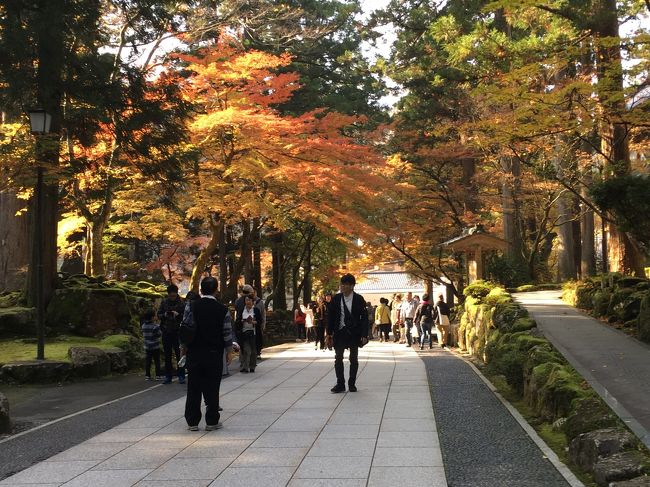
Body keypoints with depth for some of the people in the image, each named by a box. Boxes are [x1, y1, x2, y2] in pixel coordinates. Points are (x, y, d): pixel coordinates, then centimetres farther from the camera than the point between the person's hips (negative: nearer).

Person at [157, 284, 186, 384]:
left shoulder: (181, 303, -4)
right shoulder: (164, 302, 5)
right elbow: (158, 315, 7)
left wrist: (178, 315, -23)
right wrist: (164, 315, -14)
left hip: (177, 332, -3)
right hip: (166, 332, 3)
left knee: (179, 354, 0)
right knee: (167, 355, 8)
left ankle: (181, 376, 7)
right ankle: (168, 376, 15)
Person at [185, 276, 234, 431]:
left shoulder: (191, 307, -2)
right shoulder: (222, 310, -6)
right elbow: (227, 333, -2)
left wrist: (185, 347, 15)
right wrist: (229, 352, 10)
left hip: (194, 352, 2)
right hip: (214, 354, -1)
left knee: (193, 388, 7)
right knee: (212, 388, 5)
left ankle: (192, 421, 10)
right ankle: (211, 421, 8)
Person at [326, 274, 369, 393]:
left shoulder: (359, 299, -4)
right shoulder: (336, 299, 1)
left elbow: (364, 317, -4)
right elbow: (330, 317, 4)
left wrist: (364, 335, -11)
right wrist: (329, 334, 1)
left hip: (354, 333, -1)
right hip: (340, 333, 1)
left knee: (354, 360, 7)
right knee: (338, 359, 0)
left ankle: (352, 384, 18)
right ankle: (340, 384, 6)